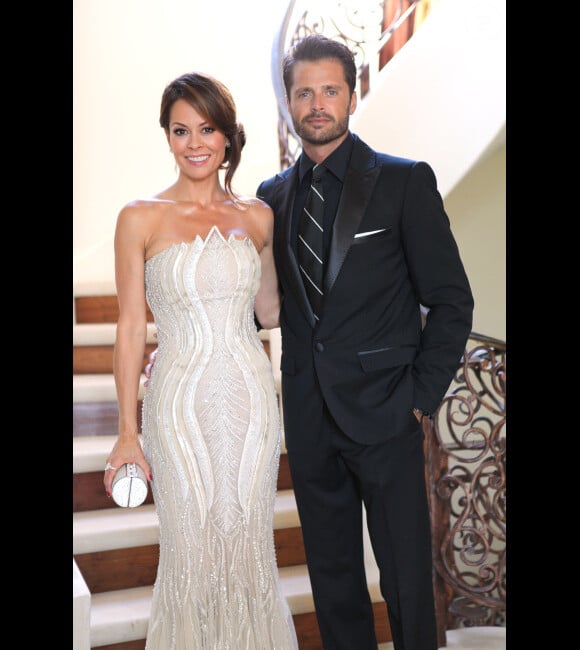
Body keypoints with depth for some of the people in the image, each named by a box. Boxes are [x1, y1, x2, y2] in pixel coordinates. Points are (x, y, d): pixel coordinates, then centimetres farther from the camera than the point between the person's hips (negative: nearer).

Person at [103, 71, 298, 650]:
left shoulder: (257, 216, 5)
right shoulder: (140, 218, -3)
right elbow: (131, 327, -3)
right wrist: (127, 431, -4)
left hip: (251, 400, 3)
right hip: (181, 403, -2)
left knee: (250, 549, 12)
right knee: (192, 555, 7)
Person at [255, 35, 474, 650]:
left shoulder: (405, 181, -4)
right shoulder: (272, 195, 8)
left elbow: (451, 300, -4)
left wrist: (422, 396, -9)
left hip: (384, 414, -4)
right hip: (309, 416, 4)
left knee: (406, 574, 7)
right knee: (331, 573, 16)